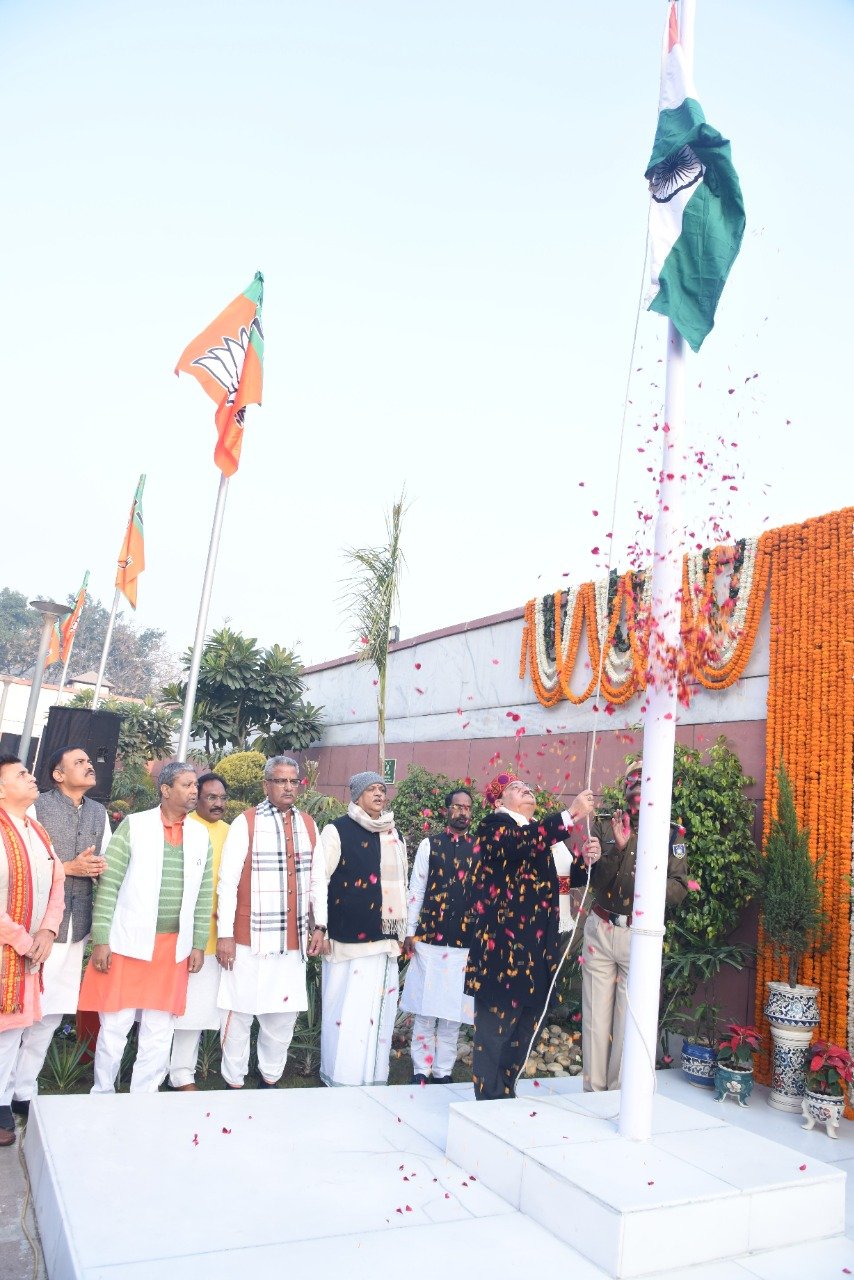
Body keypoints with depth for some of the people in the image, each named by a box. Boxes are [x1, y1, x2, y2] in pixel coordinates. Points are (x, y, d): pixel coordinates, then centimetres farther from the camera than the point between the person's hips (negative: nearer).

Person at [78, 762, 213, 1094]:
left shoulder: (201, 835, 5)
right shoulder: (134, 825, -6)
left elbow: (204, 895, 7)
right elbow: (108, 884, -8)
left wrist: (198, 944, 5)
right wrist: (100, 940, -11)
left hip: (174, 948, 3)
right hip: (128, 942, -3)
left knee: (159, 1031, 10)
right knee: (115, 1026, 6)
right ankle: (102, 1096, 26)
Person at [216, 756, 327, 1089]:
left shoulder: (309, 825, 8)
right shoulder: (245, 823, -7)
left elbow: (318, 879, 12)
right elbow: (227, 882, -8)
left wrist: (320, 926, 8)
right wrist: (225, 934, -11)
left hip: (293, 940, 4)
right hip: (250, 939, -4)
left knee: (284, 1014, 13)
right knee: (240, 1012, 6)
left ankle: (270, 1078, 30)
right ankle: (234, 1082, 23)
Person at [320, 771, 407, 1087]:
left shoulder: (394, 835, 13)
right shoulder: (338, 830, -5)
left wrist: (401, 930, 17)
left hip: (384, 937, 6)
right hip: (348, 937, -5)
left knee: (379, 1009, 10)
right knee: (346, 1009, 0)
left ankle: (374, 1077, 22)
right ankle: (341, 1078, 13)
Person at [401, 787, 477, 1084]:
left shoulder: (479, 850, 6)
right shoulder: (429, 844, 3)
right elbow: (416, 890, 3)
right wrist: (410, 932, -1)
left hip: (464, 942, 1)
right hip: (429, 938, -1)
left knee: (453, 1010, 6)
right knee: (425, 1008, 5)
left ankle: (443, 1071, 19)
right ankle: (421, 1070, 18)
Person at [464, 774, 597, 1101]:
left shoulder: (539, 832, 17)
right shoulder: (494, 826, -6)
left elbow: (564, 879, 16)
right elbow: (519, 844, -29)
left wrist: (584, 860, -5)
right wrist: (570, 814, -32)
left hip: (536, 950, 8)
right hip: (501, 947, -8)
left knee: (523, 1032, 14)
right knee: (494, 1030, -2)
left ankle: (506, 1097, 27)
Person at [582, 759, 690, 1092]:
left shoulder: (671, 833, 1)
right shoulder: (605, 826, 4)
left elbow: (679, 889, -2)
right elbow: (596, 882, -2)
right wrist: (616, 849, -17)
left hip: (640, 936, -1)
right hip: (600, 930, 1)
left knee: (629, 1021, 4)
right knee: (595, 1017, 6)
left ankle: (619, 1094, 20)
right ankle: (592, 1091, 18)